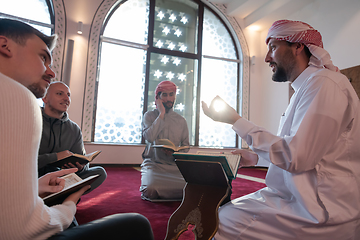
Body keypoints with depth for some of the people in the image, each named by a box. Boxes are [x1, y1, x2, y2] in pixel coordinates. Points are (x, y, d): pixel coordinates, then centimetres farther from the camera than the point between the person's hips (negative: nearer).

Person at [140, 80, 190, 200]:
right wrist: (161, 114, -11)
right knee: (151, 190, -29)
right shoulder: (149, 116, 3)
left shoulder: (181, 120, 9)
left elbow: (185, 146, 9)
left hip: (174, 165, 3)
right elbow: (149, 137, -17)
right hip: (153, 163, -2)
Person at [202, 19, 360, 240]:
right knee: (224, 211, 6)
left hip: (324, 214, -9)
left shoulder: (324, 83, -17)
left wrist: (235, 120, -17)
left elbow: (295, 157, -24)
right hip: (295, 195, 9)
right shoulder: (306, 87, 16)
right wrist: (257, 156, 8)